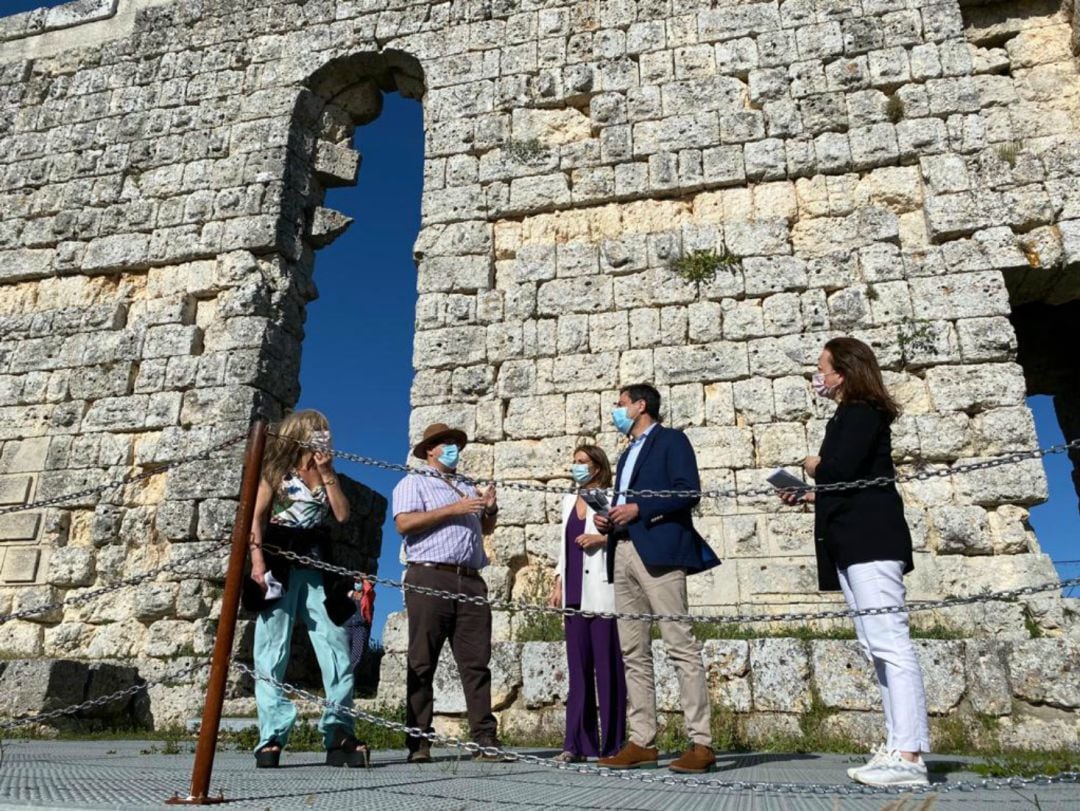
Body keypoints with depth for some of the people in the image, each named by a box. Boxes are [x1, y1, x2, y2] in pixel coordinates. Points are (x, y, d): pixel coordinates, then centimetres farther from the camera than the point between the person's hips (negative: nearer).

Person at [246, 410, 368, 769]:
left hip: (317, 565, 4)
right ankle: (272, 738, 1)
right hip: (279, 563, -4)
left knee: (337, 650, -2)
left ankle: (339, 737, 4)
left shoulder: (326, 472, 18)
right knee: (271, 653, -5)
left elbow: (342, 514, 5)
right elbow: (257, 517, 0)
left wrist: (327, 474, 2)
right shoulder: (277, 469, 8)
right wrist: (257, 560, -11)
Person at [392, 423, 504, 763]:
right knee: (422, 664, -2)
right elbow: (404, 523, -8)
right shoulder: (414, 482, 9)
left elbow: (486, 528, 30)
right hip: (430, 578, -5)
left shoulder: (466, 487, 27)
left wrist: (491, 509, 8)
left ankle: (485, 739, 2)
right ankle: (419, 744, 3)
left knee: (477, 662, 1)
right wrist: (453, 510, -10)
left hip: (471, 582, 5)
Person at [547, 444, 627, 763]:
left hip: (601, 592, -6)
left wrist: (601, 537, -16)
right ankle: (577, 743, 9)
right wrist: (558, 583, 16)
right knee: (578, 667, 6)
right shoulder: (569, 500, 19)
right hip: (575, 593, 6)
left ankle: (612, 744, 5)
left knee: (607, 666, -2)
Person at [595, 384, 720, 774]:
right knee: (633, 653, 6)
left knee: (681, 646, -9)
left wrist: (638, 510, -14)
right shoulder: (627, 454, 28)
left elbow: (688, 492, -9)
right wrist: (609, 520, 9)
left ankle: (702, 744, -6)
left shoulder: (671, 439, 5)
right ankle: (642, 742, 11)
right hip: (623, 554, 8)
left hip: (658, 550, -8)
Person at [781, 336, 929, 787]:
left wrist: (815, 467, -1)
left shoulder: (861, 412, -5)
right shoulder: (851, 417, 23)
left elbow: (841, 470, -21)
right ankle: (897, 747, 10)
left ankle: (908, 755, -12)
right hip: (854, 545, 11)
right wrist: (810, 497, 18)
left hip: (870, 542, -11)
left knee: (889, 642, -13)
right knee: (877, 647, 7)